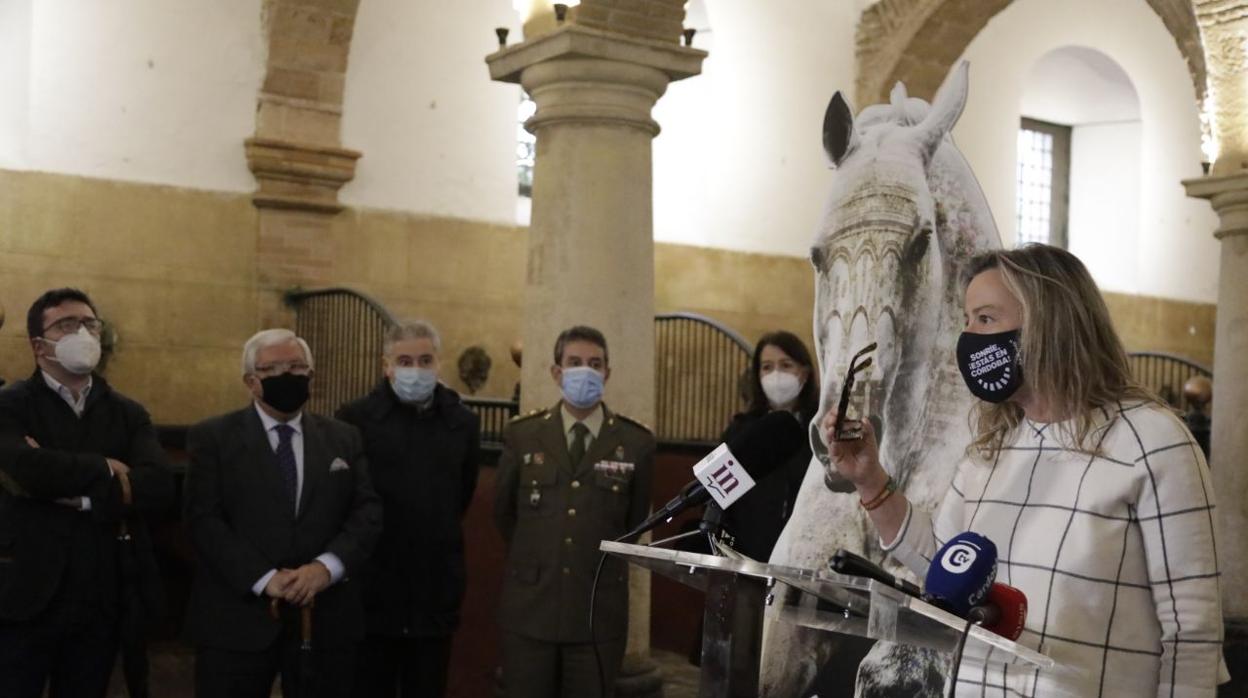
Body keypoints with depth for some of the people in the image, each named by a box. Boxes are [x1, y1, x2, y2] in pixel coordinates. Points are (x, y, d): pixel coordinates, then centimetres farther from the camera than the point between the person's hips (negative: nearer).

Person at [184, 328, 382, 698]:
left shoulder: (344, 438, 11)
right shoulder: (212, 437, 2)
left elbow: (368, 511, 3)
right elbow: (203, 519, -7)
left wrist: (327, 566, -14)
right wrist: (264, 578, -17)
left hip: (326, 619, 2)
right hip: (237, 619, -2)